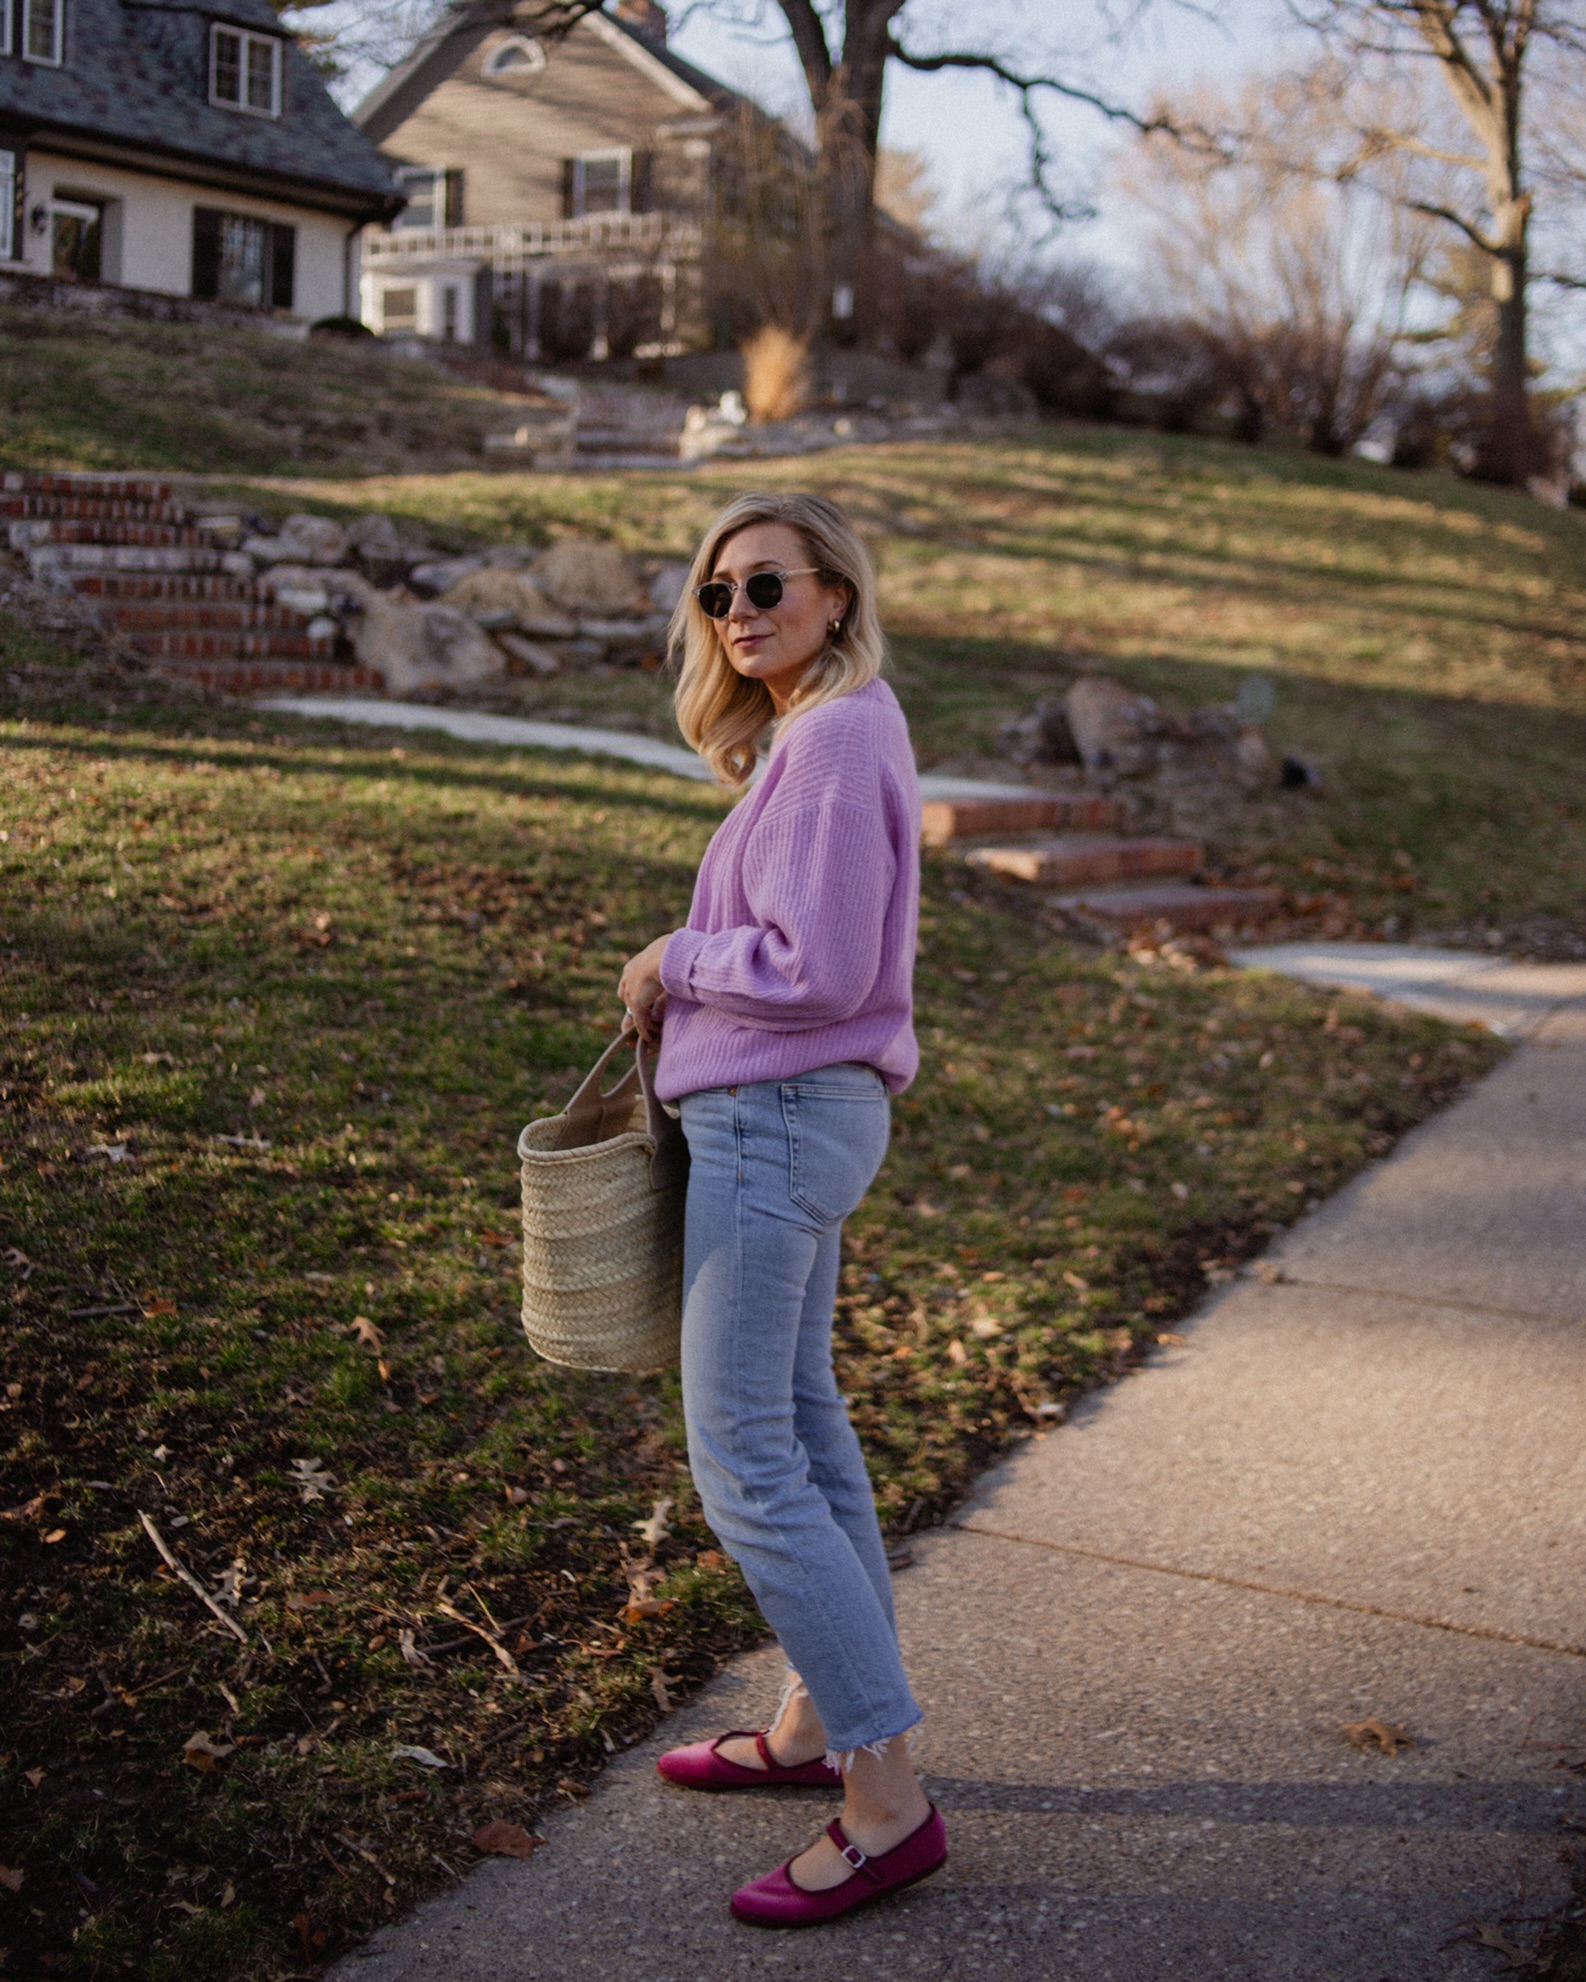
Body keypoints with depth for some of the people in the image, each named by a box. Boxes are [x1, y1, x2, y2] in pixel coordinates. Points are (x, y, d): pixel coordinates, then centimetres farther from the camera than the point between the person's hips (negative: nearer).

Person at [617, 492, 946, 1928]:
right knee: (799, 1422, 19)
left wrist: (674, 960, -10)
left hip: (777, 1121, -11)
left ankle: (888, 1798, 2)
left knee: (745, 1463, -5)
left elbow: (823, 971, -24)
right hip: (809, 1114, 11)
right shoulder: (826, 732, 12)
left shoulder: (833, 742, -18)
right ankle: (820, 1722, 33)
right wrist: (682, 980, 6)